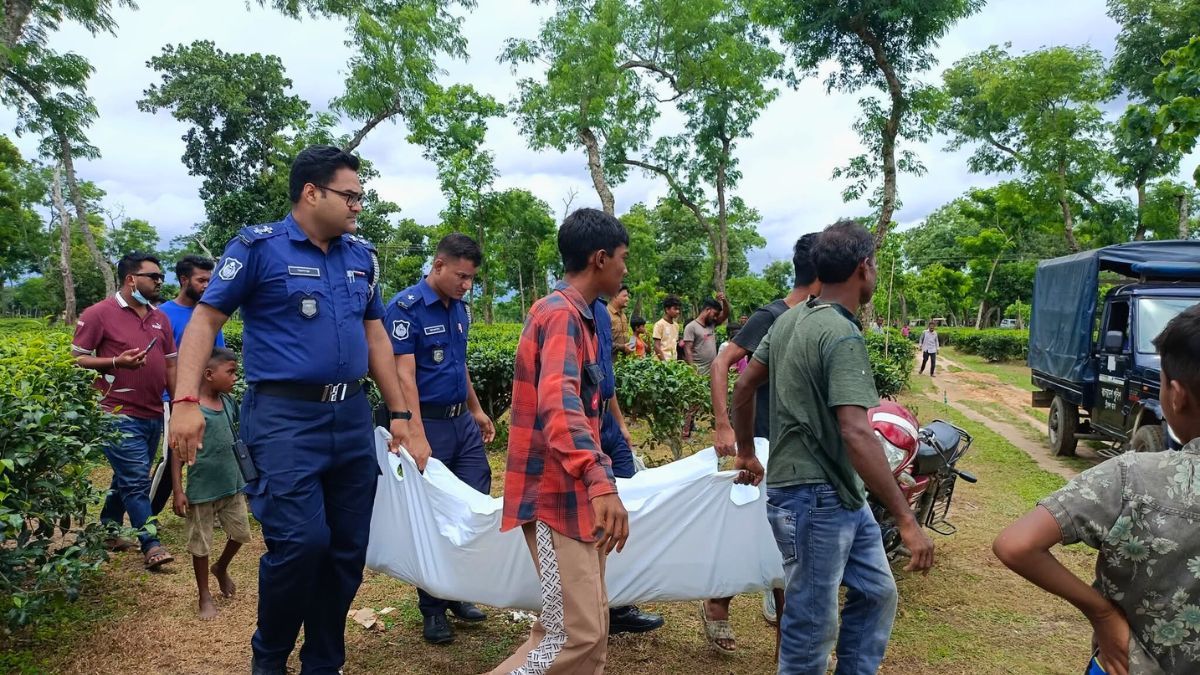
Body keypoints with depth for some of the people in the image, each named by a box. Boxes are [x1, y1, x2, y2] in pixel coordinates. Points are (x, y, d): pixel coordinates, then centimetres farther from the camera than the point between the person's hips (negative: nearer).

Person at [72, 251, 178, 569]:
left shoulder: (160, 318, 13)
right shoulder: (99, 313, -6)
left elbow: (170, 364, 17)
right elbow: (77, 359, -5)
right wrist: (116, 362, -19)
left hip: (153, 415, 7)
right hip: (120, 415, -7)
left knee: (127, 478, 17)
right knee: (137, 481, -6)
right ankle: (151, 545, -1)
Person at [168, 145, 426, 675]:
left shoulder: (362, 255, 12)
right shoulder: (259, 246, -3)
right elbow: (205, 318, -3)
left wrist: (400, 415, 14)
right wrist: (186, 400, -16)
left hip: (352, 416, 6)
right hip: (284, 416, -5)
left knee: (348, 548, 8)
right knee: (300, 541, -13)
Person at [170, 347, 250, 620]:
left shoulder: (227, 401, 3)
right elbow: (178, 450, -13)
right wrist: (178, 490, -16)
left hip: (232, 485, 6)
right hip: (202, 490, -6)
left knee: (241, 533, 15)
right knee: (201, 544, 9)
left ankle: (221, 568, 43)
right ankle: (205, 596, 25)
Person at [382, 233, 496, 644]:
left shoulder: (459, 309, 9)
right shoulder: (406, 308, -13)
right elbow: (405, 376, -20)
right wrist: (417, 437, -26)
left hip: (463, 421, 7)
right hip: (430, 422, -7)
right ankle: (432, 609, 19)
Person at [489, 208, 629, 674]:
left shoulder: (576, 315, 16)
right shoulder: (562, 314, -16)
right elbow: (558, 403, -33)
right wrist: (600, 480, -45)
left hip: (575, 492, 10)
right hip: (556, 495, -10)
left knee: (591, 627, 13)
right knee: (578, 634, -9)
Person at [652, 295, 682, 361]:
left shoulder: (676, 325, 13)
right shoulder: (659, 324, -7)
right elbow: (656, 346, -10)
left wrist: (675, 360, 8)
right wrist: (664, 361, -16)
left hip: (673, 360, 6)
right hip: (662, 361, -6)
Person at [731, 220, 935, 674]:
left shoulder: (791, 318, 7)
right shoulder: (843, 336, -21)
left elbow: (743, 388, 14)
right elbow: (856, 436, -30)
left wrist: (746, 454, 24)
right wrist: (907, 521, -26)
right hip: (814, 500, -10)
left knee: (877, 593, 20)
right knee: (811, 627, 5)